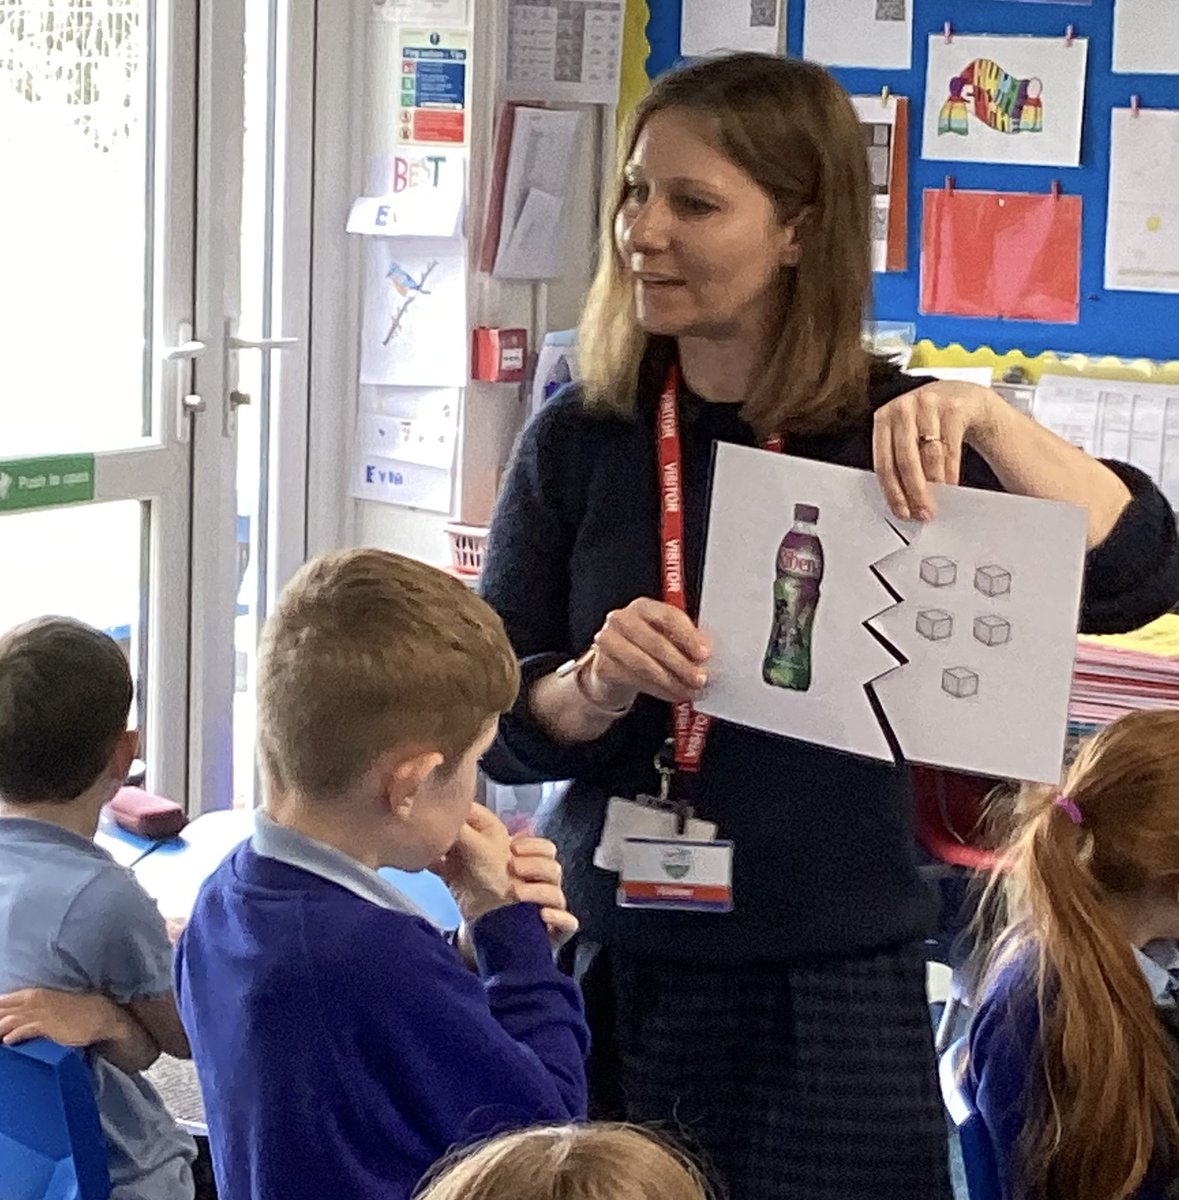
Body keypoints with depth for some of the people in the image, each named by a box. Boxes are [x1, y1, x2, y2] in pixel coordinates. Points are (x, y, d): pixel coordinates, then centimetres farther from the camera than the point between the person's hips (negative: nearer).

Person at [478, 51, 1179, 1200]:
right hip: (611, 977, 2)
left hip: (835, 994, -1)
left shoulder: (899, 436, -4)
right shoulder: (578, 440, 0)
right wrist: (595, 687, -21)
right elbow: (485, 722, -1)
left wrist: (987, 421, -27)